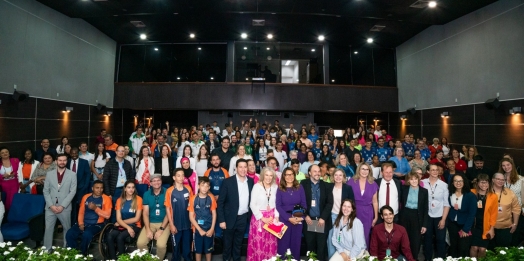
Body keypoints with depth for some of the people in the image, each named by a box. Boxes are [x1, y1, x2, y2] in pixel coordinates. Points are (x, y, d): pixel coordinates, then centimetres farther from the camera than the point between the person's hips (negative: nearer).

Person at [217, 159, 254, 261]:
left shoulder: (251, 181, -1)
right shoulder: (228, 181, -13)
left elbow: (252, 199, 6)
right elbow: (220, 202, -11)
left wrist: (251, 215, 1)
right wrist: (221, 220, -13)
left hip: (243, 218, 3)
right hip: (230, 218, -3)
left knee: (238, 243, 19)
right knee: (228, 243, 14)